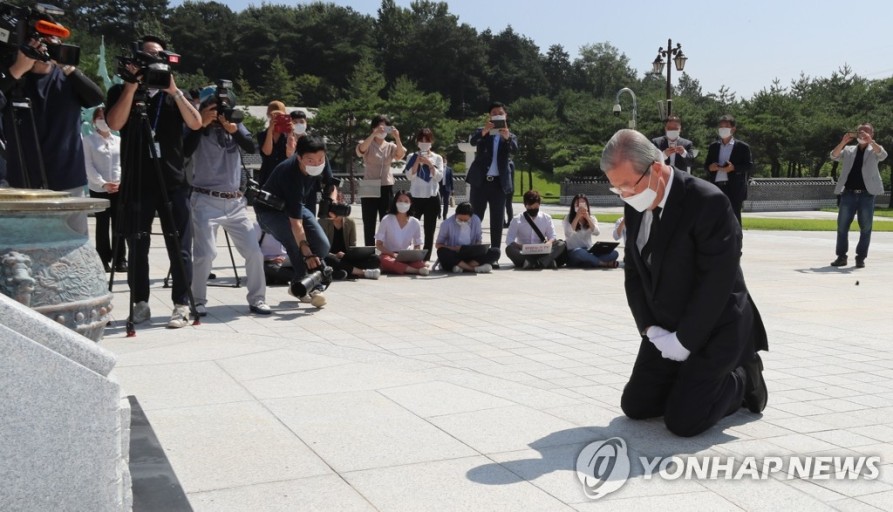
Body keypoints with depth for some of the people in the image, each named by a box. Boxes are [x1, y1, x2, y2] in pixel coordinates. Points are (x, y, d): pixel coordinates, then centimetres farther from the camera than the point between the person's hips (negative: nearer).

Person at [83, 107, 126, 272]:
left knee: (118, 224, 1)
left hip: (119, 188, 2)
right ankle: (104, 260, 7)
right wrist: (103, 183, -15)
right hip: (98, 188, -2)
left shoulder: (118, 140, 12)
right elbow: (88, 165, -4)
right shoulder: (88, 140, 3)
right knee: (102, 224, 1)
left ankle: (119, 260, 7)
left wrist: (120, 181, -8)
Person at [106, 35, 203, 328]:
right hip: (136, 183, 0)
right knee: (137, 248, 3)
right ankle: (140, 303, 14)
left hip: (174, 182, 1)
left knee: (179, 247, -2)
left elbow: (196, 124, -4)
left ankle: (181, 305, 2)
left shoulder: (175, 94, 13)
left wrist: (174, 90, -14)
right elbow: (114, 123, -9)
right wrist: (132, 85, -13)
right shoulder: (121, 90, 9)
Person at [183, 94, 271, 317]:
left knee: (254, 251, -1)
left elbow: (252, 148, -4)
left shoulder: (235, 126, 11)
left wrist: (234, 129, -18)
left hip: (235, 201, 4)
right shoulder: (198, 131, 1)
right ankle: (197, 301, 2)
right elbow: (185, 151, -17)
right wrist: (201, 125, -17)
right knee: (205, 254, -13)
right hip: (206, 201, -4)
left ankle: (257, 299, 11)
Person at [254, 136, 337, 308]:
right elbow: (295, 222, -41)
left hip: (295, 205, 7)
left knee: (322, 246, -7)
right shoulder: (291, 175, -39)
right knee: (296, 245, -32)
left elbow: (330, 183, 1)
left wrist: (332, 201, -21)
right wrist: (306, 252, -47)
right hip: (270, 210, -7)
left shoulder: (320, 163, -20)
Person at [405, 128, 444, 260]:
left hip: (432, 197, 1)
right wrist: (417, 162, -14)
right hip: (415, 197, -1)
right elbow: (410, 176, -4)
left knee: (429, 231, 3)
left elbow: (439, 177, -4)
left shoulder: (437, 158, 6)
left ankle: (426, 259, 8)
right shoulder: (412, 157, 6)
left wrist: (430, 164, -14)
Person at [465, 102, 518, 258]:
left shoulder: (510, 136, 11)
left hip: (499, 183, 1)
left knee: (497, 221, 1)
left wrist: (507, 136, -33)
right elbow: (472, 141, -13)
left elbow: (514, 149, -11)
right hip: (480, 181, -1)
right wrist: (484, 131, -35)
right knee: (475, 218, 1)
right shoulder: (482, 132, 9)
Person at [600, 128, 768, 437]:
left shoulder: (708, 203, -24)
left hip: (714, 329, -7)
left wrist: (684, 341, -19)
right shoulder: (636, 207, -1)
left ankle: (742, 380, 13)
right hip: (666, 330, 7)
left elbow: (716, 282, -24)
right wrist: (650, 329, -6)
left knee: (682, 421, -13)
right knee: (635, 406, 7)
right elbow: (634, 272, 5)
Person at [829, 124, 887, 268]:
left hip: (867, 194, -1)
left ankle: (861, 258, 7)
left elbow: (883, 155, -13)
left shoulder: (873, 151, 9)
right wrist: (843, 142, -13)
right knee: (842, 226, 0)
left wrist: (870, 141, -25)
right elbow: (834, 156, 1)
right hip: (848, 193, 2)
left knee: (866, 228, 0)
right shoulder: (848, 150, 15)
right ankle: (841, 256, 8)